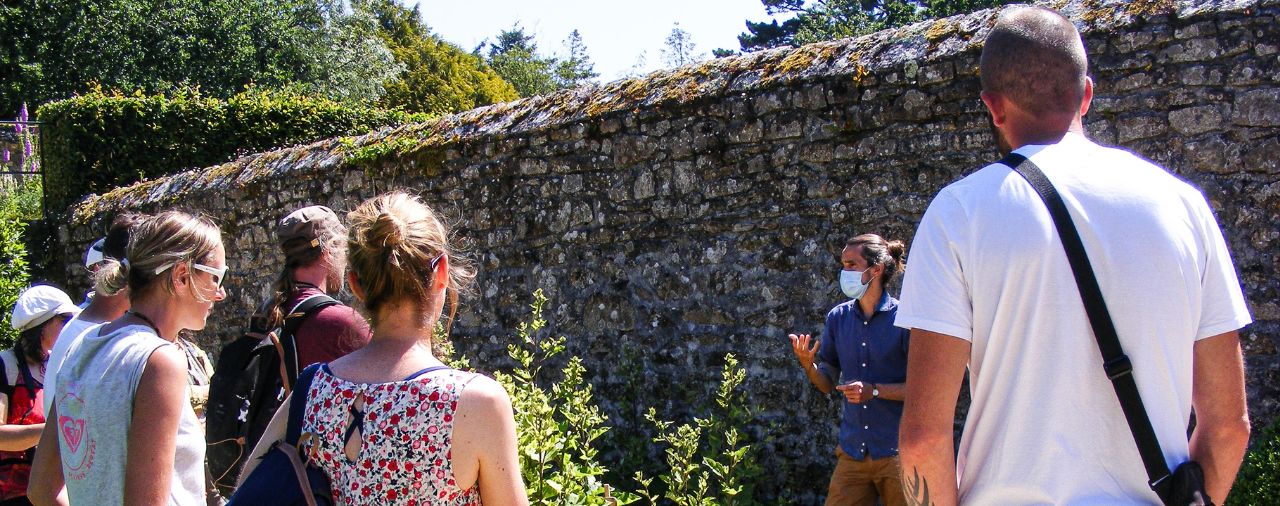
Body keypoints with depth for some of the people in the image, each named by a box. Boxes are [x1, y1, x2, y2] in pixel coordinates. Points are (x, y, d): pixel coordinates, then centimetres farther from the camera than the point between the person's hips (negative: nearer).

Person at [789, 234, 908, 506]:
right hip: (852, 451, 4)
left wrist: (874, 391, -18)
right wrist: (808, 364, -8)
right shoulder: (838, 317, 6)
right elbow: (827, 384, 12)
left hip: (896, 452, -4)